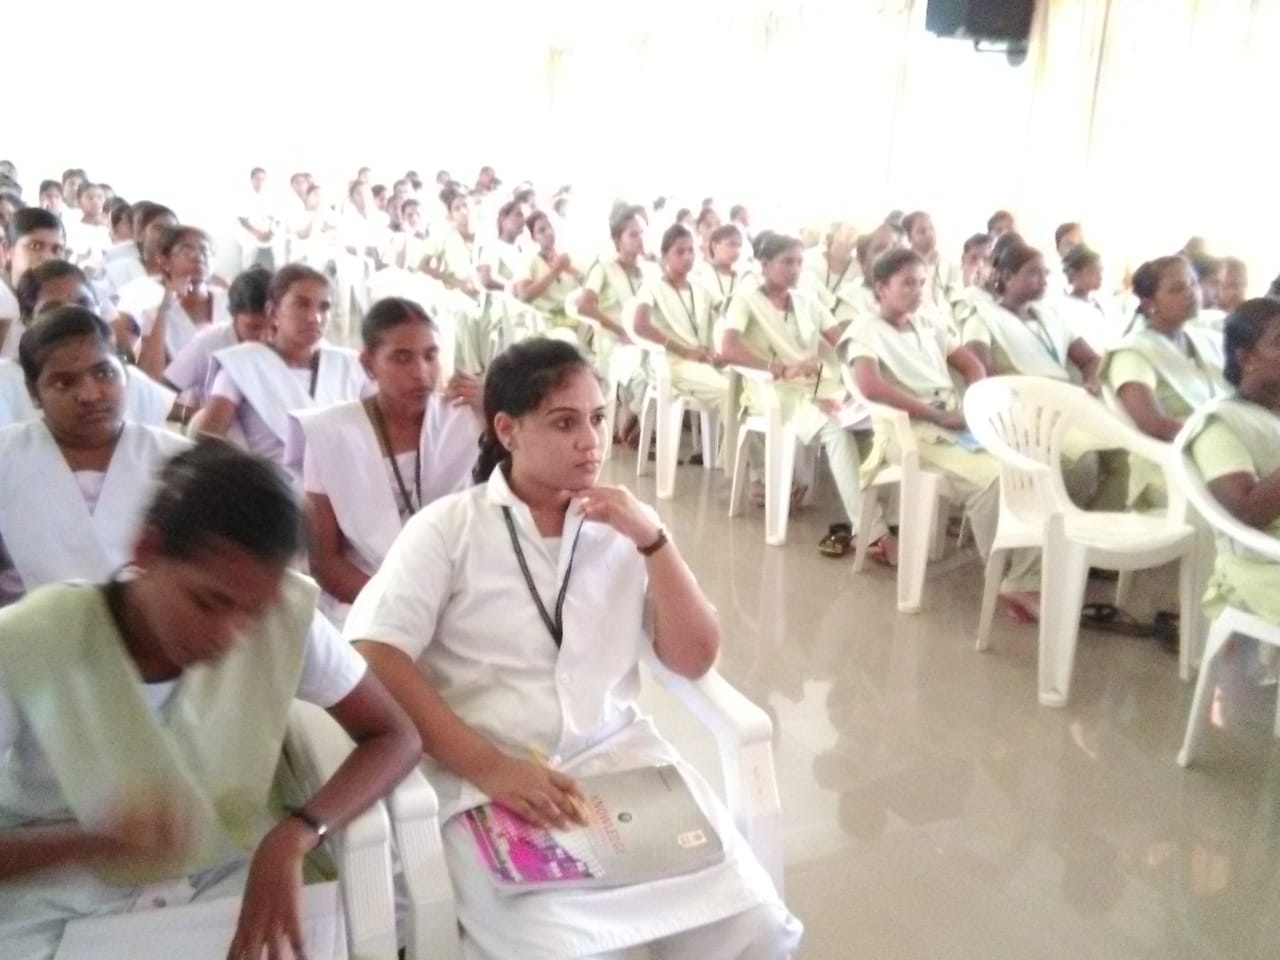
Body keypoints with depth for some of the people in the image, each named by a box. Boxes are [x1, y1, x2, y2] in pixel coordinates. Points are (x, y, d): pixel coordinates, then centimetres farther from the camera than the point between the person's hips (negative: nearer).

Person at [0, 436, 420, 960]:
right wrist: (91, 839, -31)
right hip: (59, 909, -1)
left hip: (227, 878, 1)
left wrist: (293, 836, -24)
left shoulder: (287, 613, -17)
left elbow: (395, 736, -10)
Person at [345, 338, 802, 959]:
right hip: (487, 776, -3)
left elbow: (694, 660, 5)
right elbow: (374, 657, -11)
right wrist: (486, 766, -19)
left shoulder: (623, 529, 9)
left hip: (620, 756, 3)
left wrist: (652, 541, -8)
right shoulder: (447, 527, -1)